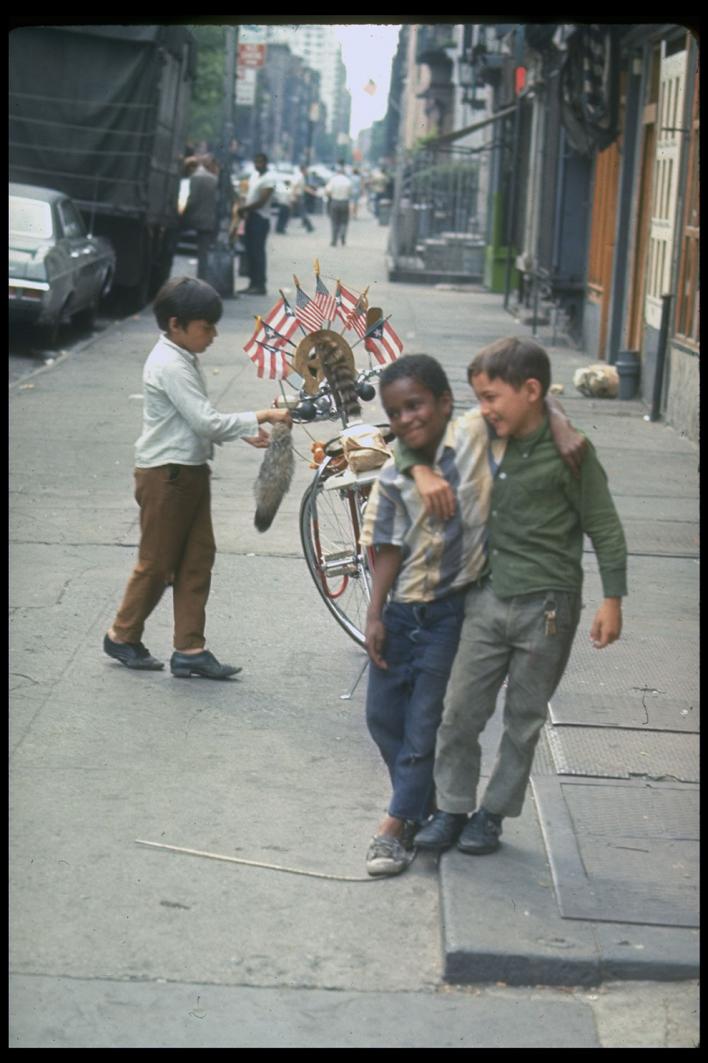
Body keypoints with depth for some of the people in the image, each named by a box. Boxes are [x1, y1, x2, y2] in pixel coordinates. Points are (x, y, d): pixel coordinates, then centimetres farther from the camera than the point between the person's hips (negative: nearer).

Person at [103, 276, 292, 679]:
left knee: (198, 559, 7)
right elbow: (207, 422, -24)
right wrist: (262, 417, -20)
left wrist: (244, 433, 5)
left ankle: (191, 649, 9)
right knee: (157, 563, 3)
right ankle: (123, 636, 19)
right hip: (165, 475, -9)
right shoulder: (170, 366, -20)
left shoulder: (184, 359, 11)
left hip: (191, 472, 9)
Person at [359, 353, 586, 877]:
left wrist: (563, 428, -20)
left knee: (425, 721, -1)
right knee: (383, 715, 11)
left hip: (453, 611, -4)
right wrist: (375, 614, -4)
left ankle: (400, 823, 11)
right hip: (402, 610, 4)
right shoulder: (394, 478, -3)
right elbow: (389, 550, 0)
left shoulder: (475, 435, -11)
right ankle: (422, 806, 30)